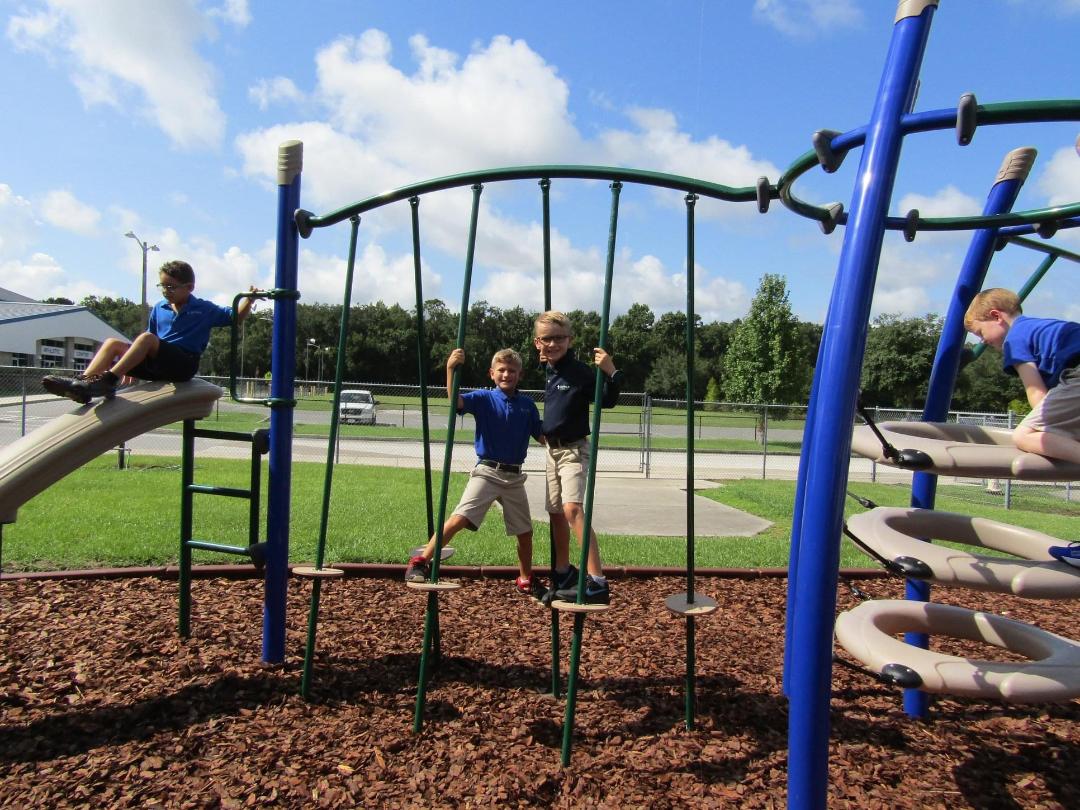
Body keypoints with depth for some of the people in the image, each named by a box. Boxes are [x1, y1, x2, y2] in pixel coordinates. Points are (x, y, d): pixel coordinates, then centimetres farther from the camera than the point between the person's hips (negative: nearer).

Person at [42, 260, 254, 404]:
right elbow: (150, 344, 24)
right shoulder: (159, 308, 19)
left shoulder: (204, 309, 5)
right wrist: (132, 370, 19)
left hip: (184, 363, -6)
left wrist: (249, 299, -12)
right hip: (157, 364, 6)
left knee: (146, 338, -32)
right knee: (112, 343, -12)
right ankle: (83, 382, -31)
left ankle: (108, 380, -41)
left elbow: (236, 316, 7)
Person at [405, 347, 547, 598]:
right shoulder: (484, 398, -4)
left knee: (525, 532, 12)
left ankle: (525, 580, 32)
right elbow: (456, 401, -22)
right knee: (458, 520, -17)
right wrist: (450, 369, -34)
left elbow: (542, 436, 13)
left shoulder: (527, 405, 5)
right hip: (486, 472, -4)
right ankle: (420, 562, -7)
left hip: (514, 476, 4)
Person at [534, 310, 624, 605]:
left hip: (574, 450, -8)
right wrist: (545, 360, 16)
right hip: (553, 450, 8)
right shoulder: (550, 371, 6)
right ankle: (563, 575, 34)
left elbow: (608, 401, -19)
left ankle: (597, 583, -25)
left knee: (572, 508, -25)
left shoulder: (579, 371, -15)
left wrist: (611, 372, -33)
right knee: (555, 512, 16)